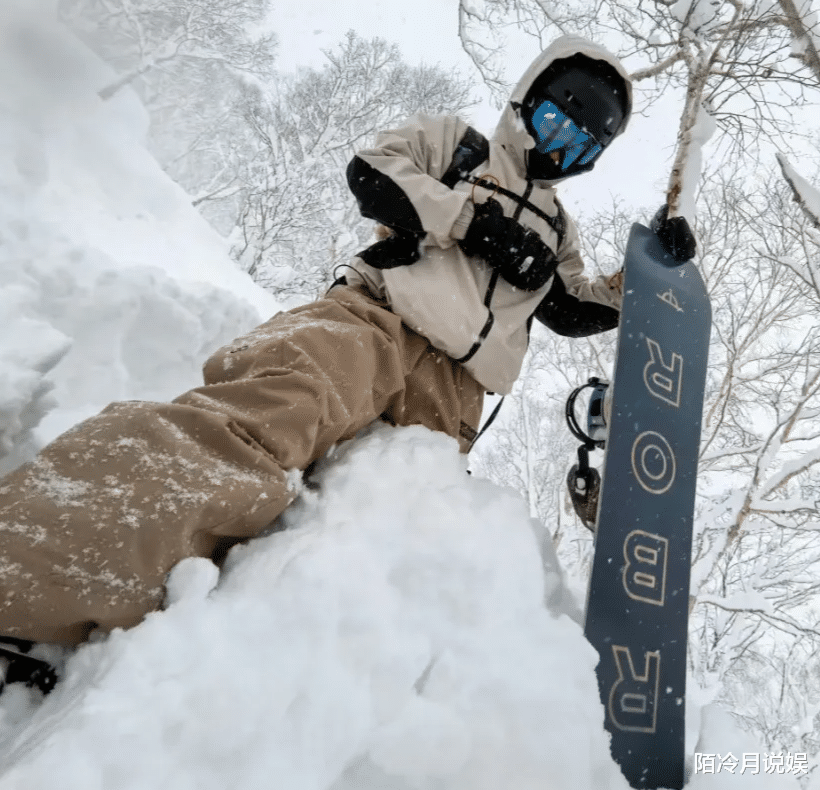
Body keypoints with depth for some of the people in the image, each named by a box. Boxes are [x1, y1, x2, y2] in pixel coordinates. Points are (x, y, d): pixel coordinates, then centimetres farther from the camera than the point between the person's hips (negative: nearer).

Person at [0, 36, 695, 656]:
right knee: (280, 404, -35)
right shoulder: (458, 145, 22)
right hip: (373, 322, -5)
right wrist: (475, 217, -2)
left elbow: (575, 311, 33)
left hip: (450, 390, 6)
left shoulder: (556, 230, 36)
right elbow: (373, 173, 5)